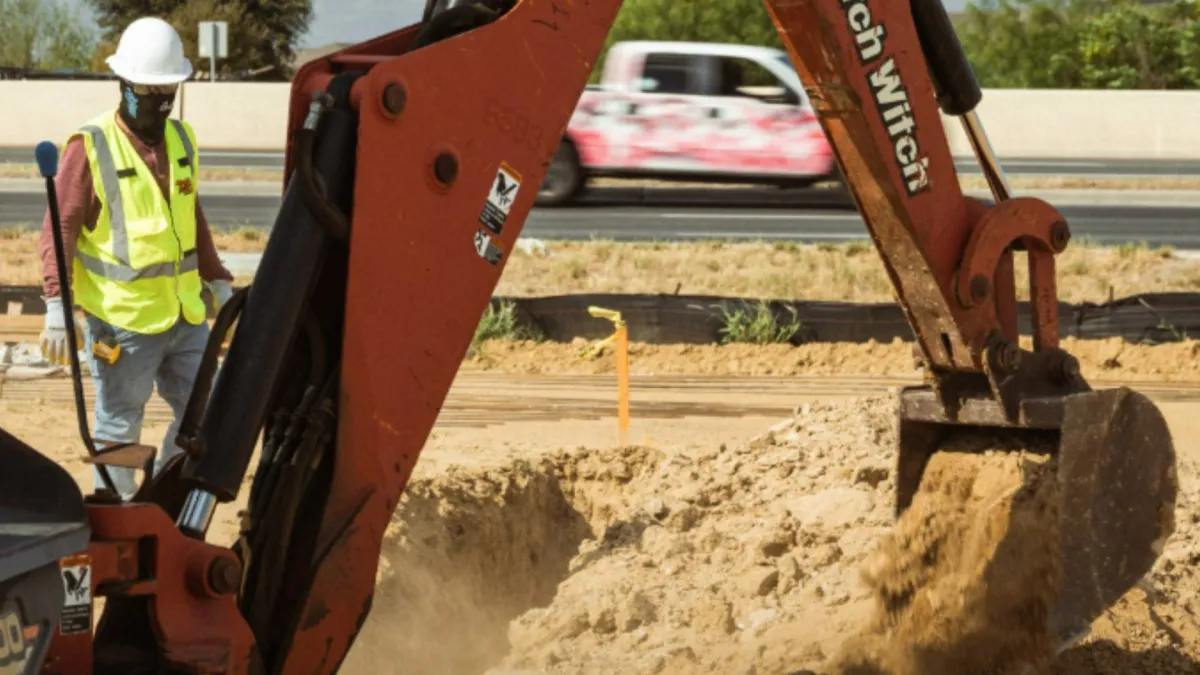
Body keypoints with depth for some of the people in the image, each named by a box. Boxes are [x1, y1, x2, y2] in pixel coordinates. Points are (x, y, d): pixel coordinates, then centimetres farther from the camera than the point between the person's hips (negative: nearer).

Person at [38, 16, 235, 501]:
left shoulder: (182, 139, 9)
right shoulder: (89, 147, -11)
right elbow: (59, 229, -11)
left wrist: (218, 282, 20)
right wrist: (56, 306, -20)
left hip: (185, 316, 6)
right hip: (123, 322, -6)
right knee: (119, 429, 4)